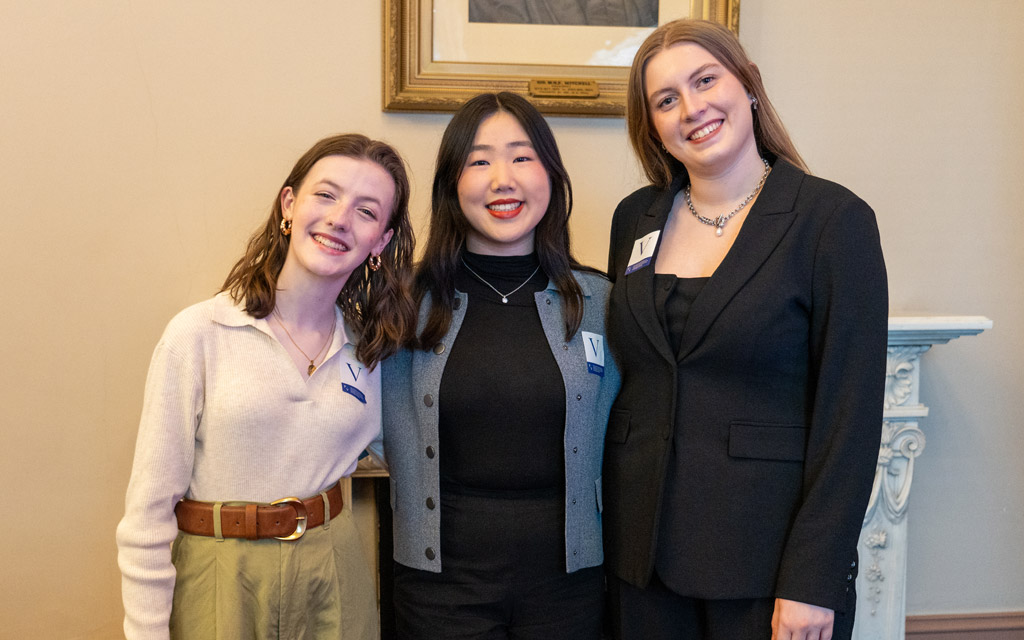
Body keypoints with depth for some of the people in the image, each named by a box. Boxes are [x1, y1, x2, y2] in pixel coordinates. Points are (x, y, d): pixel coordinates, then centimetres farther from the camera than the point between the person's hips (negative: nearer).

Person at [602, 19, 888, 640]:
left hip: (768, 559, -4)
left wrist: (813, 582, -15)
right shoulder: (636, 218, 6)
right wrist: (603, 530, 7)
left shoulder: (834, 217, -9)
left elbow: (850, 414, -12)